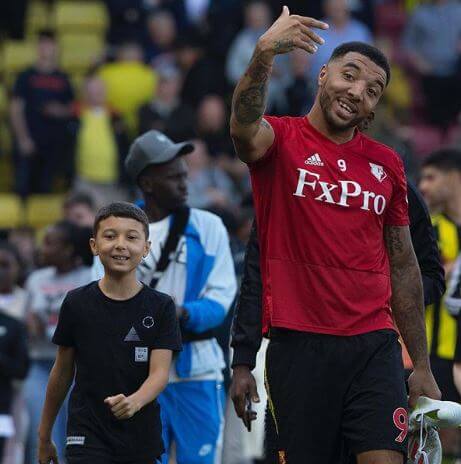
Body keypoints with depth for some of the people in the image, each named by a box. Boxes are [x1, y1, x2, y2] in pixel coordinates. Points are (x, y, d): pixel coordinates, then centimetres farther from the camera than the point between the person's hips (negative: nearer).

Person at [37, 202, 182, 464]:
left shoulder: (160, 307, -3)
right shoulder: (77, 303, -1)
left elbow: (160, 373, -11)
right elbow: (63, 372, 8)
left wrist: (133, 402, -33)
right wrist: (44, 435, 13)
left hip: (142, 439, 1)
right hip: (87, 435, -1)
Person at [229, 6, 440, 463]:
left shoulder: (386, 164, 12)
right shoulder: (282, 140, 0)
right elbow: (245, 130, -26)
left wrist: (422, 365, 16)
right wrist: (264, 54, -44)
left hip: (374, 344, 3)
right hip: (298, 343, -3)